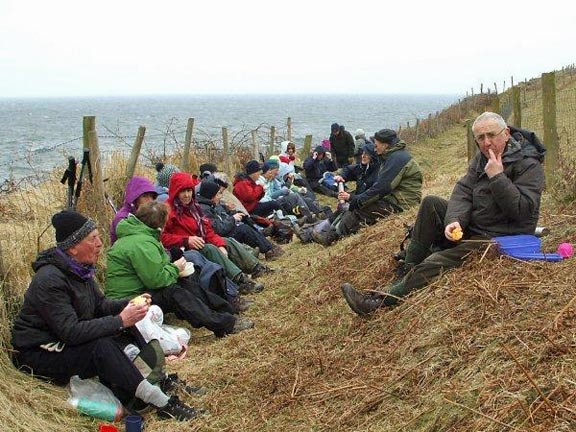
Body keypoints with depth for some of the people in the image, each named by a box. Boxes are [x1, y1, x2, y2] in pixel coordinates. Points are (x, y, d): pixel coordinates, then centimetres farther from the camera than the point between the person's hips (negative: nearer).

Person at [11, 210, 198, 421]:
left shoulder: (80, 268, 1)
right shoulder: (49, 279, -26)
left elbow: (101, 304, 9)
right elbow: (70, 332, -31)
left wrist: (130, 305, -11)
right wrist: (120, 321, -30)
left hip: (67, 342, 10)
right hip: (38, 354, -9)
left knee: (126, 331, -5)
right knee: (102, 347, -31)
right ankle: (160, 403, -31)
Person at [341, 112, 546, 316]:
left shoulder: (529, 165, -16)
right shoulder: (481, 159, 8)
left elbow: (522, 210, -26)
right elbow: (462, 192, -3)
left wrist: (497, 177, -30)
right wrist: (454, 220, -21)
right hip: (471, 225, 8)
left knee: (434, 264, -21)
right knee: (431, 204, -5)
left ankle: (379, 301, -16)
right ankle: (408, 271, -7)